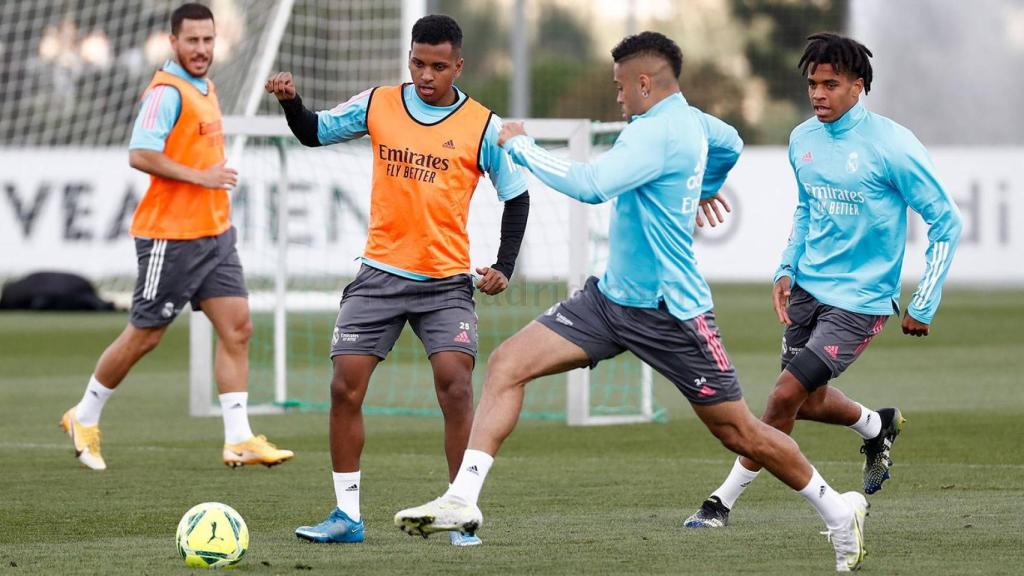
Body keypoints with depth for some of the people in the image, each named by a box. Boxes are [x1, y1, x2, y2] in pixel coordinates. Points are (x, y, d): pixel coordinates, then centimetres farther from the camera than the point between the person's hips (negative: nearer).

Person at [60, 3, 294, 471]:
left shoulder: (205, 88, 14)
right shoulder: (167, 92, -15)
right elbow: (140, 154, -25)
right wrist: (200, 176, -24)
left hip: (214, 234, 8)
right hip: (171, 236, -8)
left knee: (237, 328, -1)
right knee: (144, 336, 2)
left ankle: (239, 440, -1)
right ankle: (84, 418, 20)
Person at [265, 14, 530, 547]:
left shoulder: (483, 126, -4)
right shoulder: (378, 105, 2)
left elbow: (516, 197, 4)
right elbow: (315, 132, 12)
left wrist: (504, 267, -5)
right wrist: (290, 102, -9)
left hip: (446, 282, -2)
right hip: (380, 275, 2)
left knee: (455, 387, -16)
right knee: (345, 387, -4)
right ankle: (347, 515, 6)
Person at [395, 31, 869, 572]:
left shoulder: (657, 132, -21)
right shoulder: (691, 121, 8)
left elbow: (590, 184, -32)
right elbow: (730, 143, 31)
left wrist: (520, 145, -19)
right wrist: (704, 186, 52)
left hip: (670, 313, -9)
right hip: (612, 297, 9)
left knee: (738, 432, 1)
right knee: (507, 364, -6)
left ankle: (838, 510, 21)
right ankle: (463, 498, -12)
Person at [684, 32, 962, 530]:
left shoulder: (891, 145, -17)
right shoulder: (803, 139, 2)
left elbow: (946, 223, -11)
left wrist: (923, 307, -11)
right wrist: (787, 269, 7)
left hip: (859, 301, -7)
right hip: (807, 288, 7)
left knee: (786, 395, -13)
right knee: (807, 402, 13)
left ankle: (724, 502, -1)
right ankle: (877, 427, 44)